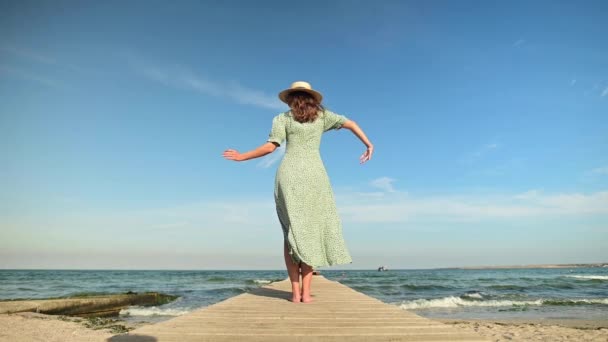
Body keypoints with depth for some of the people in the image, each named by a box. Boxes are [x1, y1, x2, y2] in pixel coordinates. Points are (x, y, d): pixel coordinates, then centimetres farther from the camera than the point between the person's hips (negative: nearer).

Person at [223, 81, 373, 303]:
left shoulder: (282, 119, 11)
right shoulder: (322, 115, 17)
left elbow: (269, 147, 1)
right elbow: (350, 124, 11)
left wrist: (241, 157, 12)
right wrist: (369, 145, 21)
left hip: (288, 174, 0)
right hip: (314, 174, 1)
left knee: (292, 232, 3)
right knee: (311, 231, 4)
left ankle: (296, 292, -3)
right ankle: (306, 291, -3)